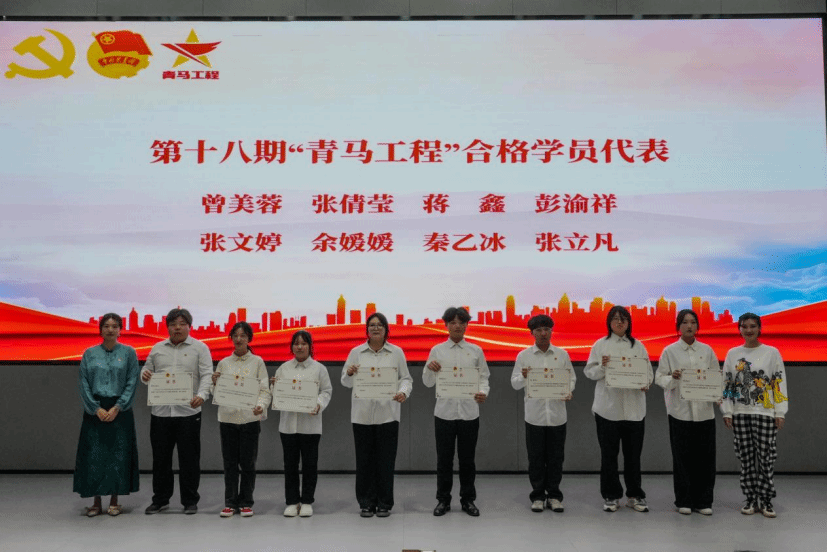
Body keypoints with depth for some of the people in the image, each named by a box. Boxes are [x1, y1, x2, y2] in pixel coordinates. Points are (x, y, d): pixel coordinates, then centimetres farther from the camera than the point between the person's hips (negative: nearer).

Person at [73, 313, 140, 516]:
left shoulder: (128, 353, 2)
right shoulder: (90, 354, 5)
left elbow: (132, 383, -2)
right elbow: (83, 383, 2)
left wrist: (117, 408, -11)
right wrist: (97, 409, -8)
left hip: (120, 410, -1)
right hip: (94, 410, 1)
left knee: (118, 454, 0)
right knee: (93, 455, 0)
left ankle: (114, 501, 11)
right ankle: (96, 502, 11)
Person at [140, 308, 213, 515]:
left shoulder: (200, 348, 0)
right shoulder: (157, 349, 12)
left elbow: (207, 375, -8)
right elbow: (147, 370, 18)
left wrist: (201, 395, -25)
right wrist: (145, 375, -7)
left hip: (188, 412, -3)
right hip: (160, 411, 3)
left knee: (189, 459, 2)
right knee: (160, 458, 10)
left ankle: (190, 501, 13)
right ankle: (160, 499, 23)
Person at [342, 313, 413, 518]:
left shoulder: (397, 352, 6)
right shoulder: (356, 352, 7)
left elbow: (406, 378, 6)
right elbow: (345, 381, 8)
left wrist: (404, 392, -14)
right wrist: (350, 373, -15)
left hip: (387, 414, 0)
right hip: (362, 414, 1)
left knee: (386, 460, 2)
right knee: (364, 459, 4)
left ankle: (384, 503, 13)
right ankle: (366, 503, 15)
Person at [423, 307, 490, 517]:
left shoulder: (476, 351, 5)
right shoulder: (437, 350, 3)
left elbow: (484, 377, 7)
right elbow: (428, 382, 4)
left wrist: (483, 392, -13)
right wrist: (430, 369, -17)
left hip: (469, 411, 1)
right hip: (444, 411, 0)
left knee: (467, 459, 8)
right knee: (444, 459, 6)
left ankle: (468, 499, 20)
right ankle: (443, 500, 18)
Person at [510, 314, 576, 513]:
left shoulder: (562, 354, 7)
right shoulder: (524, 356, 3)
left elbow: (571, 378, 10)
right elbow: (515, 383, 4)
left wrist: (569, 391, -10)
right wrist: (523, 377, -17)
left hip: (557, 413, 1)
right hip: (534, 413, -1)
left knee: (555, 457, 6)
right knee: (536, 457, 5)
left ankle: (554, 496, 17)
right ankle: (538, 496, 16)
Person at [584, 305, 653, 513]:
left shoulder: (638, 345, 9)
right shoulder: (600, 344, 5)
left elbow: (648, 371, 8)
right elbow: (589, 372, 3)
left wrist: (646, 384, -12)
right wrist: (602, 367, -17)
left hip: (634, 407, 1)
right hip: (607, 407, -1)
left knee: (633, 453, 5)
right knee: (609, 453, 5)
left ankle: (635, 495, 18)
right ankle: (611, 496, 16)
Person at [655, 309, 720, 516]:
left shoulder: (707, 350, 9)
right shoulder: (669, 351, 3)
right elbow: (659, 377, 1)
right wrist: (672, 378, -19)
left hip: (704, 410, 2)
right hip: (680, 410, -2)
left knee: (705, 457, 2)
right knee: (682, 458, 1)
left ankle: (704, 501, 13)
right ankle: (684, 501, 13)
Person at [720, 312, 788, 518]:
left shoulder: (772, 353, 3)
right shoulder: (733, 354, 9)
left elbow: (780, 384, 1)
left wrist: (780, 413, -4)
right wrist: (727, 412, 4)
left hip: (765, 414, -2)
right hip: (740, 413, 2)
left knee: (765, 458, -2)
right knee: (746, 458, 4)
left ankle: (766, 500, 8)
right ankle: (751, 499, 13)